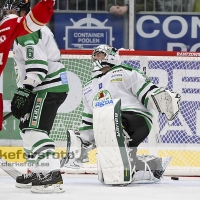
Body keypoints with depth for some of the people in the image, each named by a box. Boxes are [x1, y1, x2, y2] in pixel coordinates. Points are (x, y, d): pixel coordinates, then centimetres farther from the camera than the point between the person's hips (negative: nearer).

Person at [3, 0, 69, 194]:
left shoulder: (28, 32, -14)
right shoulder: (27, 30, 21)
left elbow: (37, 66, -24)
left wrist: (24, 91, -26)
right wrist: (23, 93, 25)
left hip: (49, 88, -11)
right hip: (43, 88, 11)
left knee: (35, 128, -18)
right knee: (26, 126, 20)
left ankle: (52, 175, -26)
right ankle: (37, 171, 27)